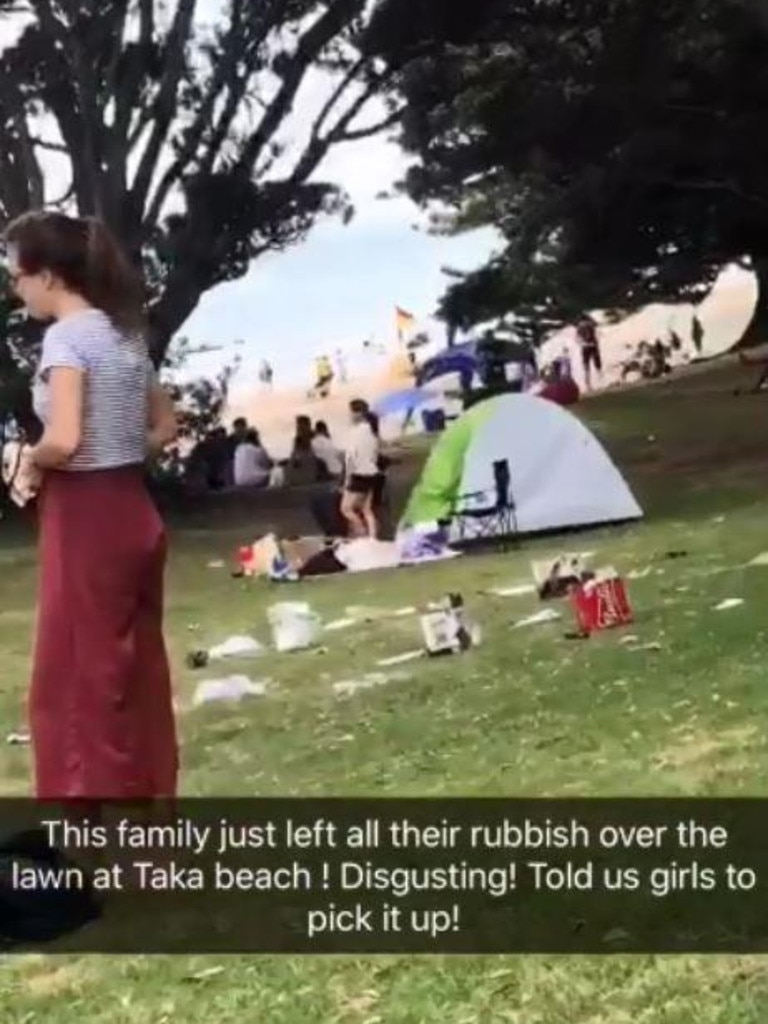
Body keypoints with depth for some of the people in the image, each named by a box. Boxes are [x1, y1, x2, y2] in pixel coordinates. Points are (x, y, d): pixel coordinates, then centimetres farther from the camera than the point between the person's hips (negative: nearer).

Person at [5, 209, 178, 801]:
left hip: (86, 518, -8)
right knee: (137, 667, 15)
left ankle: (94, 797, 7)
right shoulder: (125, 334, 11)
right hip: (134, 510, 9)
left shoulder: (66, 337, -14)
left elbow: (63, 440, -26)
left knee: (79, 673, 1)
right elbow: (165, 429, 18)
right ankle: (148, 790, 24)